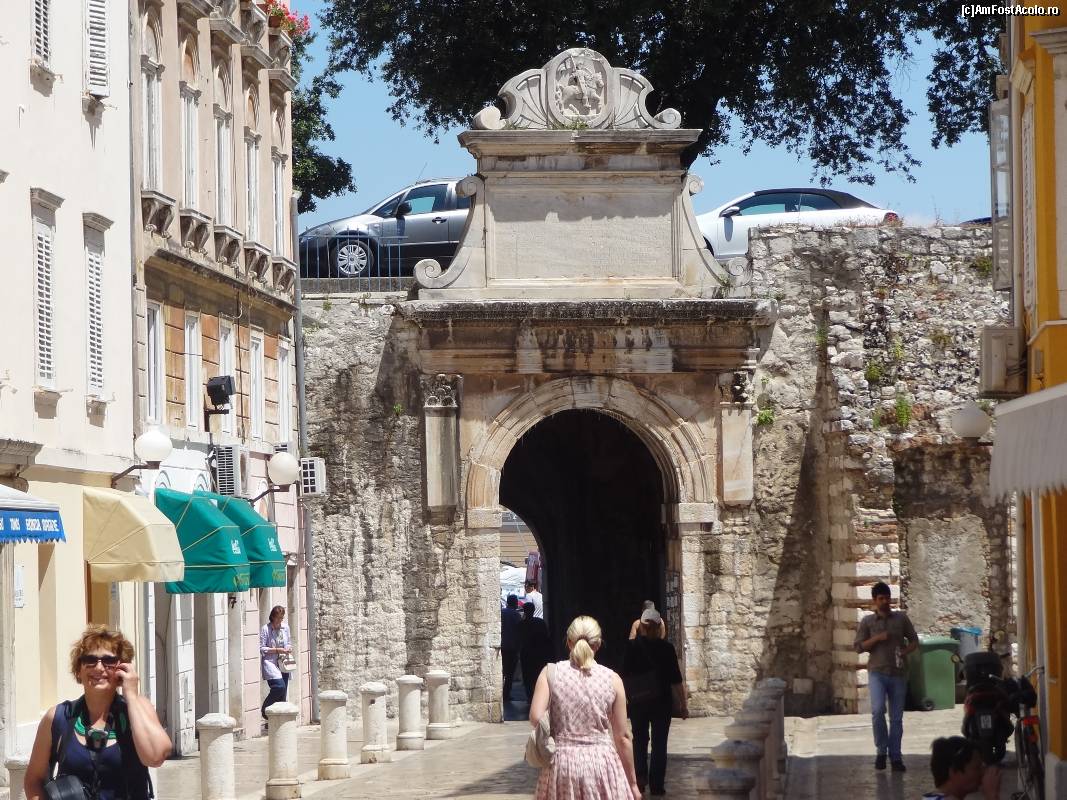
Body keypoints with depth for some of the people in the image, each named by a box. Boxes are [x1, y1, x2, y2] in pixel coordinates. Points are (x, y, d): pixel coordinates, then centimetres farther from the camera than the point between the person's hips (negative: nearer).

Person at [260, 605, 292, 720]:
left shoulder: (285, 627, 11)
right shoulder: (266, 629, -7)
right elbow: (261, 648, -8)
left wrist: (289, 648, 1)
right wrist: (277, 650, -15)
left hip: (283, 664, 6)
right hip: (270, 663, -6)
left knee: (282, 695, 3)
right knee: (280, 686, -24)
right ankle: (265, 709, -3)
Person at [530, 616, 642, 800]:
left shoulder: (550, 673, -2)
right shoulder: (612, 679, -1)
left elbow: (536, 718, -14)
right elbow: (623, 737, 1)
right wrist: (632, 783, 9)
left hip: (562, 764, 0)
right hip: (602, 762, 0)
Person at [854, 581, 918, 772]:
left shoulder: (901, 618, 7)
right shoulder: (867, 622, 5)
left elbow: (914, 640, 11)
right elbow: (859, 647, 2)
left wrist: (905, 652, -9)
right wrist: (877, 638, -12)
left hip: (898, 672, 2)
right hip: (877, 672, -2)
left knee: (896, 717, 4)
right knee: (877, 710, -20)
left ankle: (896, 757, 10)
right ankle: (881, 751, -4)